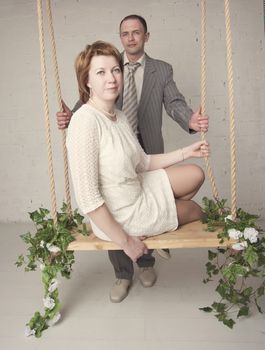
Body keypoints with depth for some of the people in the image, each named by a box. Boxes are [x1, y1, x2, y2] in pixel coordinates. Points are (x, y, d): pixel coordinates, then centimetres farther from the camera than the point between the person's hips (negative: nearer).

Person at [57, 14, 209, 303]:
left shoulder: (162, 70, 6)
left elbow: (174, 103, -7)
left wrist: (191, 120, -29)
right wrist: (70, 116, -26)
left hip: (148, 151, 0)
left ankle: (146, 263, 37)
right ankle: (122, 274, 25)